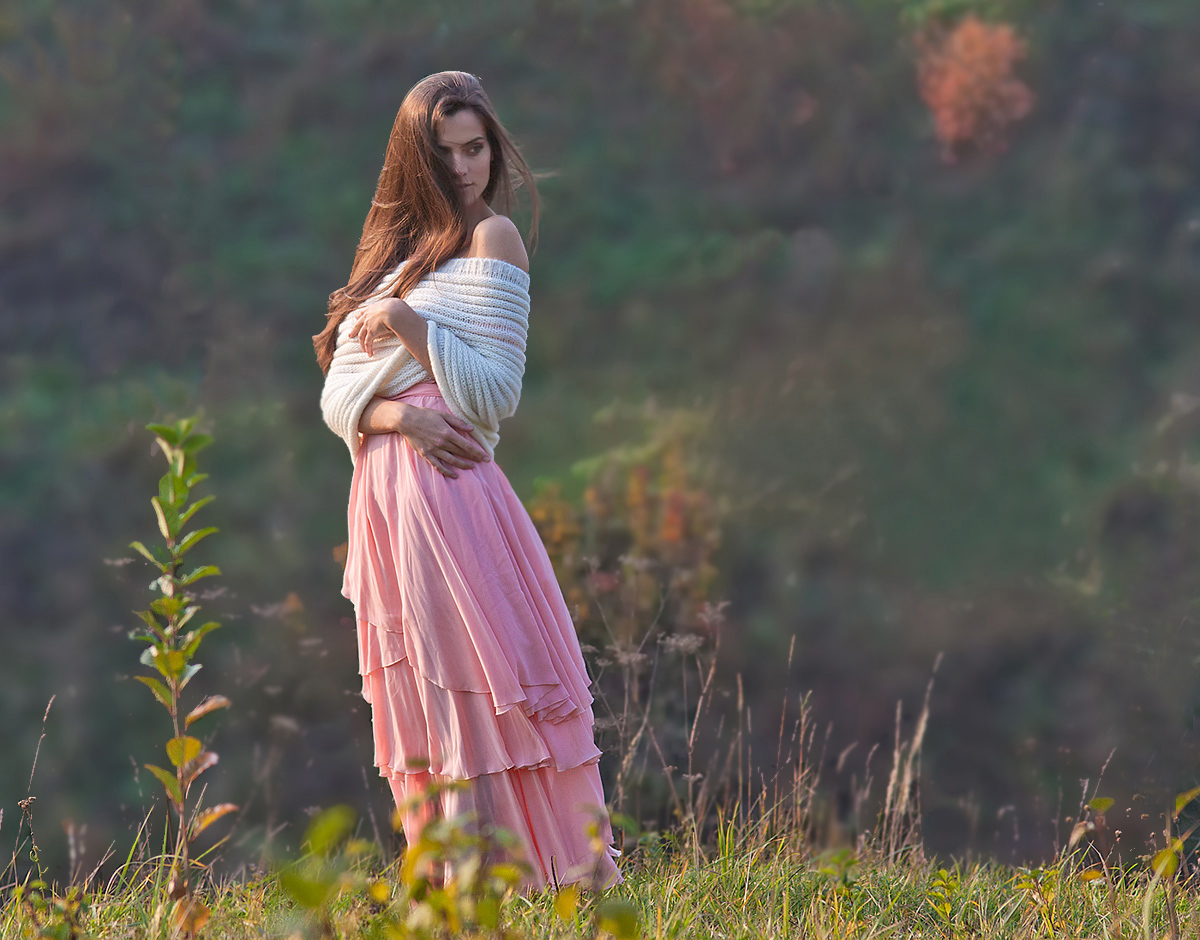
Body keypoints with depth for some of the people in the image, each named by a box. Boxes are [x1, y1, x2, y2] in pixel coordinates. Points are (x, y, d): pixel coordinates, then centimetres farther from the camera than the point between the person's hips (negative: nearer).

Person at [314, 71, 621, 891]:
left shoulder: (492, 237, 1)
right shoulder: (398, 248, 20)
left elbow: (496, 393, -6)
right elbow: (338, 395, 12)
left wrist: (409, 326, -11)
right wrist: (397, 414, -9)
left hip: (450, 487, -7)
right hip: (382, 492, 7)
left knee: (481, 678, -10)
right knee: (423, 697, 6)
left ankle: (574, 860, -7)